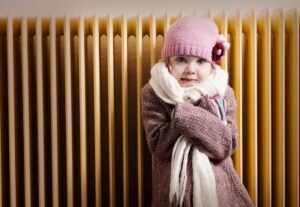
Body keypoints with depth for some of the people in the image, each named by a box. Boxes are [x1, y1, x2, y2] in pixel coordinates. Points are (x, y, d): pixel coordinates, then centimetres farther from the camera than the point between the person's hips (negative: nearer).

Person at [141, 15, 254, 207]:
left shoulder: (223, 94, -4)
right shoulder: (153, 94, -9)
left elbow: (229, 145, -13)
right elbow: (157, 146, -15)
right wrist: (182, 113, -24)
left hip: (217, 183, 2)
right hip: (173, 186, -1)